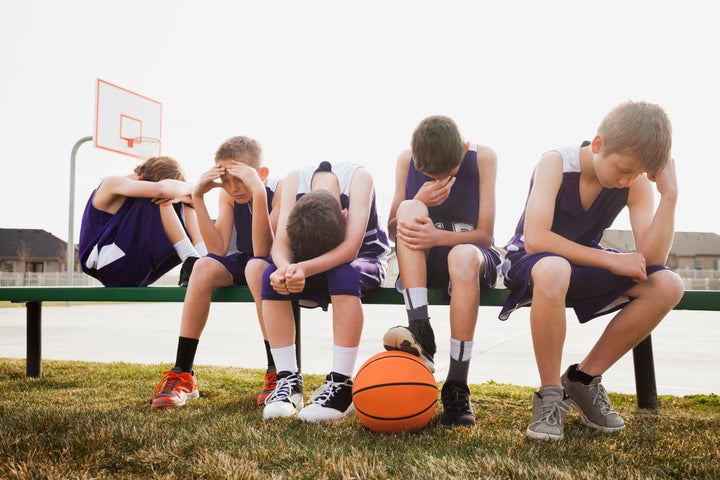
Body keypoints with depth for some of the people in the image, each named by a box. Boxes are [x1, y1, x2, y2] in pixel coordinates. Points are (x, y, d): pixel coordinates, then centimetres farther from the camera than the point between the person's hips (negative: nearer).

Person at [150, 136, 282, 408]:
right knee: (204, 267, -26)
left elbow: (262, 250, -32)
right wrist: (198, 198, -24)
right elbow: (218, 250, -18)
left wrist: (258, 192, -40)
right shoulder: (227, 194, -6)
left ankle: (277, 372, -29)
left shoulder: (279, 191, -20)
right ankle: (183, 375, -21)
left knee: (257, 265, -38)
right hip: (244, 264, 5)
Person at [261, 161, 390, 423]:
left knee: (343, 275, -38)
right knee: (271, 276, -26)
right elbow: (281, 243, -24)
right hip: (309, 259, 3)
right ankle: (288, 380, -20)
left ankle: (341, 385, -31)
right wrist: (285, 267, -47)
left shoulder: (358, 177, -29)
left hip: (364, 257, -3)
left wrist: (305, 270, -52)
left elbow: (350, 248, -37)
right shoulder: (294, 180, -20)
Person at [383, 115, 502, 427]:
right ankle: (420, 331, -39)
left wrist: (439, 237, -29)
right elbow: (393, 231, -1)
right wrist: (418, 203, -20)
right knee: (410, 207, -28)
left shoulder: (483, 158, -9)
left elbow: (485, 235, -12)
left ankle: (456, 386, -34)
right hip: (420, 263, 2)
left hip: (471, 257, -2)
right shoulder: (406, 160, -4)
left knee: (463, 255, -39)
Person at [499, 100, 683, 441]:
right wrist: (612, 260, -30)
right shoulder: (556, 164, -22)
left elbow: (650, 258, -19)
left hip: (583, 264, 5)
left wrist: (669, 195, -28)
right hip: (529, 262, -5)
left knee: (667, 286, -17)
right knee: (553, 269, -42)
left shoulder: (635, 181, -10)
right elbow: (535, 239, -35)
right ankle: (550, 393, -22)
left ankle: (584, 379, -4)